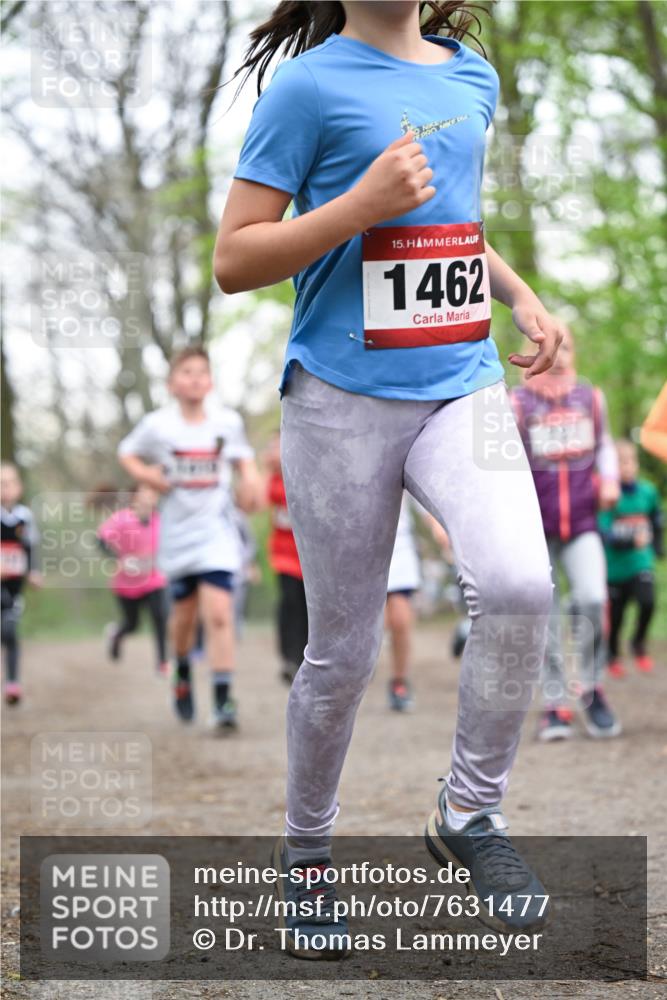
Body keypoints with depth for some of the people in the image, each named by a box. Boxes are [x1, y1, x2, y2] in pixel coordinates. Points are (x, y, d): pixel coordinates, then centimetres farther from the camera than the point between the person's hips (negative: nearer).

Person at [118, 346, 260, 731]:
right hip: (178, 532, 1)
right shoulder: (158, 425, -4)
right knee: (185, 613, 13)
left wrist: (249, 477, -5)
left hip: (216, 530, -1)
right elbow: (127, 453, 11)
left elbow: (243, 455, 15)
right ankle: (183, 674, 43)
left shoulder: (228, 421, -2)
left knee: (219, 612, -15)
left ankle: (224, 699, -15)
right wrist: (145, 475, -8)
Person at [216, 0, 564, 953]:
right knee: (344, 652, 4)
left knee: (518, 583, -22)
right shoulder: (310, 85, -5)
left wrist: (521, 295, 12)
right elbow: (234, 260, -7)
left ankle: (471, 810, -1)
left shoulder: (472, 77, 13)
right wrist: (364, 204, -18)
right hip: (344, 401, -4)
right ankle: (306, 852, 27)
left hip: (463, 386, 4)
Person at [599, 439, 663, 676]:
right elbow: (605, 534, -23)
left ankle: (639, 643, 9)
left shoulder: (648, 491, -2)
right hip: (615, 566, -2)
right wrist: (631, 540, -34)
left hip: (642, 562, 2)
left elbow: (656, 519, 17)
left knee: (648, 601, -19)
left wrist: (656, 545, 14)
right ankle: (613, 655, 37)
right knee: (615, 616, 9)